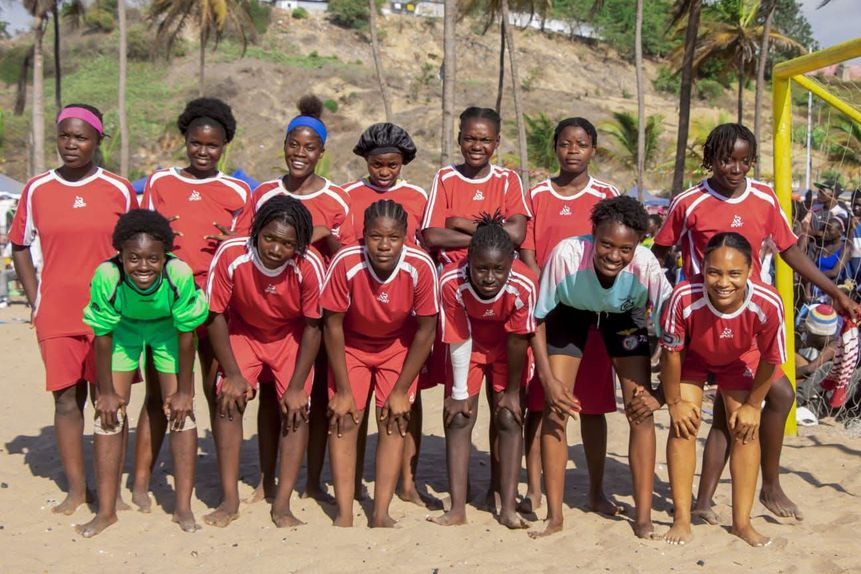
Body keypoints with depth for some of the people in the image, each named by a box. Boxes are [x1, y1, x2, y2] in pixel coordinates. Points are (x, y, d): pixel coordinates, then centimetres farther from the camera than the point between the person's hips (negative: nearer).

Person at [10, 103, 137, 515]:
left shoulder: (119, 190, 1)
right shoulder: (37, 190, 5)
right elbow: (19, 246, 14)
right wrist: (34, 300, 6)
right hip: (56, 316, 1)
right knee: (66, 399, 5)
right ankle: (76, 489, 16)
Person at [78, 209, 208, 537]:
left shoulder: (180, 274, -36)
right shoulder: (106, 276, -35)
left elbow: (186, 337, -22)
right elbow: (103, 338, -19)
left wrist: (184, 391, -15)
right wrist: (107, 392, -12)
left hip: (168, 329, -1)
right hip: (124, 329, 1)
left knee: (181, 410, -8)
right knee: (109, 411, -5)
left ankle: (183, 508, 2)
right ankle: (106, 511, 7)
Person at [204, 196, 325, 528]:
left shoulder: (310, 265, -31)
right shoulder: (230, 255, -30)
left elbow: (313, 327, -18)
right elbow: (216, 315, -16)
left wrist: (297, 387, -18)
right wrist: (232, 374, -17)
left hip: (291, 336, 0)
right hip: (242, 331, 1)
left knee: (295, 407, -13)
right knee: (229, 399, -15)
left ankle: (282, 505, -5)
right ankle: (229, 501, -5)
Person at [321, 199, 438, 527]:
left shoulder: (421, 267, -29)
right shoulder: (345, 264, -31)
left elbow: (425, 331, -17)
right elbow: (332, 326, -19)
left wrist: (401, 391, -13)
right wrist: (343, 389, -16)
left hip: (399, 345, 1)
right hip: (351, 344, 0)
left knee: (395, 420, -8)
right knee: (343, 419, -9)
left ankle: (381, 513, -3)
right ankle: (344, 515, -6)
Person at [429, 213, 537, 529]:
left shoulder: (524, 284, -36)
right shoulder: (451, 281, -34)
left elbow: (518, 341, -23)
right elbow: (459, 340, -23)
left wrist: (513, 391, -11)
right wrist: (459, 393, -14)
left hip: (508, 349, -1)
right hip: (470, 346, 1)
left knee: (510, 418, -5)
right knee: (459, 418, -5)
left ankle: (508, 508, 0)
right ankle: (457, 509, -2)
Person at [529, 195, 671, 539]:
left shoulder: (646, 264, -36)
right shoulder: (566, 255, -37)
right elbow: (538, 318, -21)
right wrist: (548, 379, -26)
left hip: (625, 316, 1)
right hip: (570, 312, 0)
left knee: (641, 412, -8)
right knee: (555, 409, -7)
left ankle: (644, 517, 6)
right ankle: (554, 517, 5)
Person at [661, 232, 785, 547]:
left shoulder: (768, 303, -39)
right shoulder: (684, 297, -42)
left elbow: (770, 359, -18)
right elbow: (671, 352, -23)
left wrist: (753, 405, -8)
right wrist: (675, 402, -13)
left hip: (740, 360, 1)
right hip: (692, 356, -1)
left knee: (746, 429, -4)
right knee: (683, 425, -10)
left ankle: (742, 521, 9)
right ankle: (682, 519, 1)